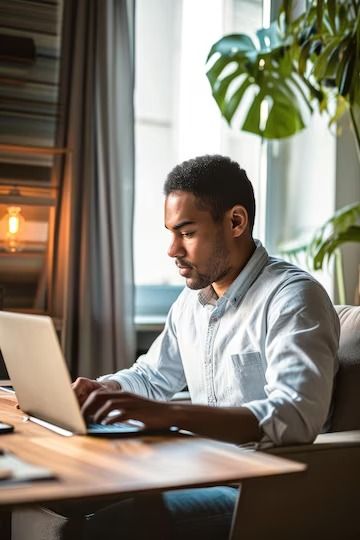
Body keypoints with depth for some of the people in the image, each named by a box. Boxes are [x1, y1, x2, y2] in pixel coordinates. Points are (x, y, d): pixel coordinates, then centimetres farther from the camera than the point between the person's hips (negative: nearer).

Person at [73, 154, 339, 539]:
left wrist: (168, 414, -37)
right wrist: (98, 390, 3)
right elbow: (152, 376, 25)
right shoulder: (191, 300, 11)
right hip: (202, 474, 8)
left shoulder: (293, 296, -15)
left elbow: (296, 418, -28)